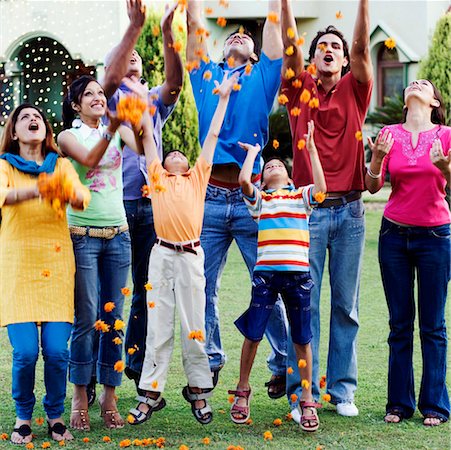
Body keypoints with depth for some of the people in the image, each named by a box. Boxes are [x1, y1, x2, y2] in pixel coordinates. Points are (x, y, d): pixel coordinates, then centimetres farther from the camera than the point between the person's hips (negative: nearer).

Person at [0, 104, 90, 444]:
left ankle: (55, 415, 15)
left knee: (57, 350, -7)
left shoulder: (61, 166, 11)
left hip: (56, 266, 1)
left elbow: (83, 199, -8)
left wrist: (68, 192, -32)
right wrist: (33, 190, -38)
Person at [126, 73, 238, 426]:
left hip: (191, 255, 0)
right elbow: (148, 135, 15)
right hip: (162, 254, 0)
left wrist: (223, 98, 20)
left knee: (194, 326, 4)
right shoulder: (157, 176, 13)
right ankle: (151, 393, 5)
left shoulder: (198, 178, 14)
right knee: (158, 326, 3)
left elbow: (213, 135, 17)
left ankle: (198, 391, 10)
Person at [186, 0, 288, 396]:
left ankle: (284, 365, 10)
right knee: (203, 288, 4)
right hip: (210, 197, 2)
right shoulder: (206, 74, 18)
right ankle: (209, 361, 17)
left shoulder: (262, 76, 15)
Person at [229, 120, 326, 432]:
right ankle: (243, 391, 20)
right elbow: (243, 180, -6)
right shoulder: (259, 199, 13)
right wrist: (252, 152, 10)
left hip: (298, 274, 0)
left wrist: (311, 148, -2)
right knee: (253, 334, 2)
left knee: (302, 339, 4)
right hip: (266, 274, 0)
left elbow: (321, 186, -6)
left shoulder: (302, 196, 14)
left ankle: (307, 400, 13)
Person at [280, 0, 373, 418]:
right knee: (305, 304, -1)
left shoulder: (354, 90, 9)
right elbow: (289, 46, -5)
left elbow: (362, 47, -5)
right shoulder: (301, 89, 7)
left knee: (345, 305, 7)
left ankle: (343, 390, 14)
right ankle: (303, 393, 4)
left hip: (349, 210, 1)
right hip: (308, 208, -1)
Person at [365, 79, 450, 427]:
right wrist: (377, 158, -19)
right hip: (395, 234, 2)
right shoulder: (390, 134, 4)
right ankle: (399, 403, 11)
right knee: (400, 324, 5)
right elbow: (373, 186, 0)